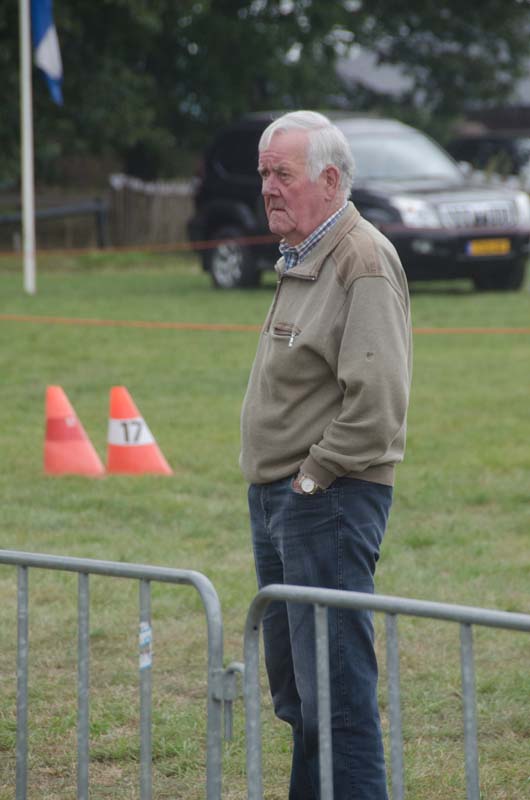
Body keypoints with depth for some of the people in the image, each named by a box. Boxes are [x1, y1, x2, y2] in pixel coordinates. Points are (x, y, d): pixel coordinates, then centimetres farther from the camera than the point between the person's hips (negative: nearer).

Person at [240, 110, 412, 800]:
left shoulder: (364, 262, -15)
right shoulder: (302, 261, 17)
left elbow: (377, 399, -23)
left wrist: (315, 474, -17)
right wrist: (277, 483, 15)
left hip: (330, 502, -10)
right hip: (278, 497, 10)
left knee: (337, 690, -10)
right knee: (295, 689, 16)